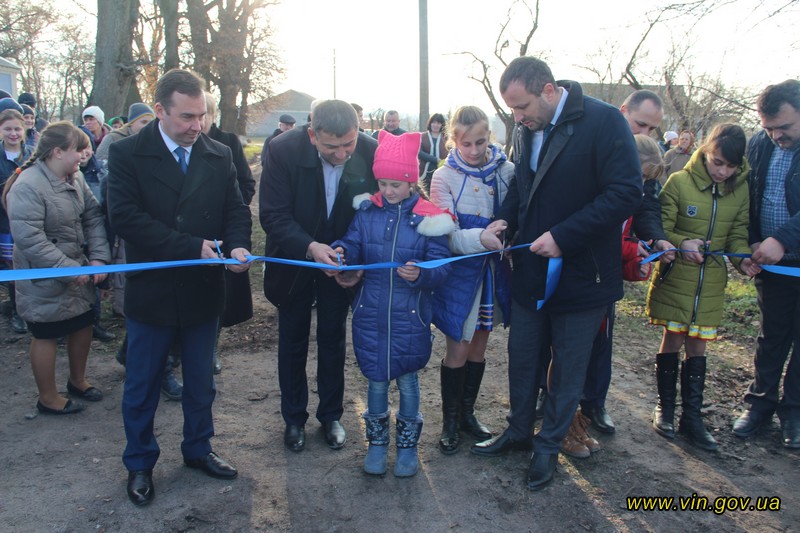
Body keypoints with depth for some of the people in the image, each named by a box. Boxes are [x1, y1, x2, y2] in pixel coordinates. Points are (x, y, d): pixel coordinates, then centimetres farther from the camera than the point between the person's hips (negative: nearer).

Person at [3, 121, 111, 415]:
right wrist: (69, 269, -23)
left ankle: (77, 380, 41)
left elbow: (93, 217, 0)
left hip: (79, 270, 7)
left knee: (84, 323, 18)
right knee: (46, 335, 8)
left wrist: (98, 257, -12)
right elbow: (28, 238, -26)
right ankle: (48, 398, 26)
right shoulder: (28, 186, -22)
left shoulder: (75, 177, -1)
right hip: (46, 279, -7)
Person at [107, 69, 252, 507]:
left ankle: (198, 449, 40)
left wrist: (237, 245, -19)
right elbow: (124, 215, -19)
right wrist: (191, 246, -23)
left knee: (201, 382, 19)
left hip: (203, 290, 3)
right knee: (141, 386, 13)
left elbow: (236, 209, 3)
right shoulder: (127, 153, -9)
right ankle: (139, 464, 34)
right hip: (151, 292, -3)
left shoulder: (219, 155, 2)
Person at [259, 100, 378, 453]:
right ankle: (294, 418, 32)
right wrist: (310, 247, -37)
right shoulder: (284, 150, -25)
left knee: (333, 340, 14)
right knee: (292, 340, 13)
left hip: (340, 261, 1)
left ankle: (330, 415, 33)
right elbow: (273, 215, -22)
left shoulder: (371, 152, -21)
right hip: (294, 259, -1)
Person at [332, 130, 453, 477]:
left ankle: (407, 445, 34)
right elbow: (354, 245, 1)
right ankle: (377, 442, 34)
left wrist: (421, 275, -30)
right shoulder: (367, 211, 1)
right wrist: (342, 252, -21)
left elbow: (442, 265, -11)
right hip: (371, 314, 2)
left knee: (407, 380, 13)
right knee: (376, 380, 13)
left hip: (410, 315, -2)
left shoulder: (427, 218, -8)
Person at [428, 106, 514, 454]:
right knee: (458, 349, 4)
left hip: (494, 269, 3)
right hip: (460, 272, -3)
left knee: (479, 346, 16)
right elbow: (448, 236, -17)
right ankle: (450, 421, 24)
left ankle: (467, 413, 35)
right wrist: (482, 237, -34)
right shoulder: (445, 177, -10)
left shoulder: (505, 171, -3)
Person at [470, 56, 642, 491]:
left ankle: (548, 446, 31)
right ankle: (518, 431, 39)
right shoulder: (525, 129, 3)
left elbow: (626, 192, -22)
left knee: (567, 368, 12)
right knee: (522, 358, 17)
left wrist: (563, 236, -25)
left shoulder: (603, 122, -17)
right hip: (531, 271, 6)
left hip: (581, 273, -5)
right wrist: (504, 219, -5)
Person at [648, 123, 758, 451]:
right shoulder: (679, 182, -10)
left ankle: (691, 416, 18)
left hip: (711, 281, 3)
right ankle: (665, 407, 21)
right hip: (675, 276, -3)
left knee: (697, 345, 8)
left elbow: (737, 233, 8)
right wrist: (681, 244, -27)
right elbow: (660, 229, -8)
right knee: (673, 339, 4)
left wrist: (743, 258, -11)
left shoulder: (740, 190, 3)